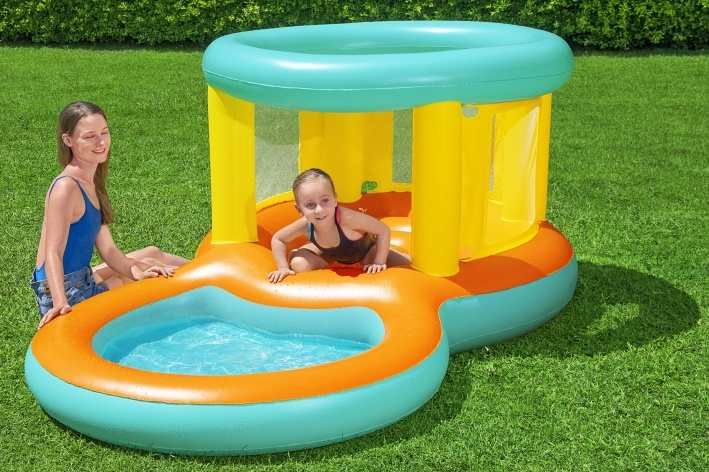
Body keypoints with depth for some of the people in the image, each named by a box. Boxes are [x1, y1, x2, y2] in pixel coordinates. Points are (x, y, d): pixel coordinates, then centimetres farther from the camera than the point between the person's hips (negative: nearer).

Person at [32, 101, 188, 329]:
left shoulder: (90, 183, 7)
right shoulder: (66, 187, -22)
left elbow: (107, 249, 5)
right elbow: (53, 253, -28)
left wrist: (135, 270, -9)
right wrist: (60, 302, -40)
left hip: (82, 281, 9)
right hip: (67, 293, -9)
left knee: (152, 255, 21)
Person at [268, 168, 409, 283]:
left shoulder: (346, 218, -45)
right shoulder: (305, 225, -33)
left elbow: (383, 230, -34)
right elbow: (277, 239, -13)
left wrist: (379, 263, -33)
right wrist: (283, 268, -20)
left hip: (365, 249, -3)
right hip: (330, 253, 3)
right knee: (299, 265, -18)